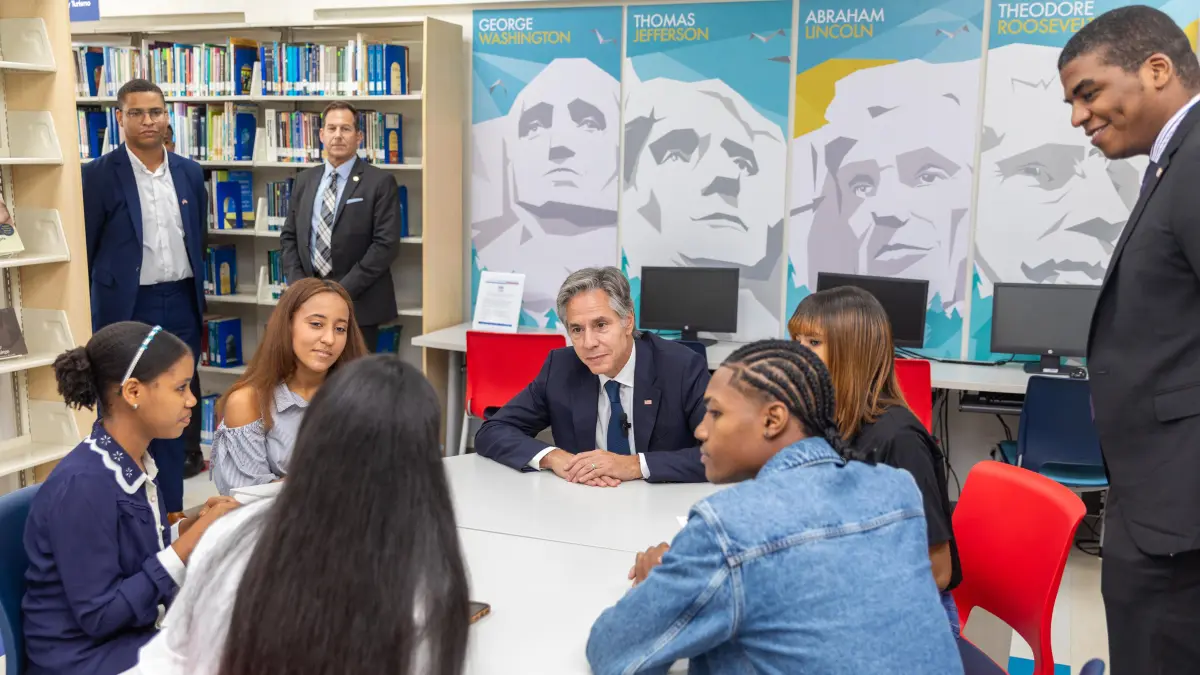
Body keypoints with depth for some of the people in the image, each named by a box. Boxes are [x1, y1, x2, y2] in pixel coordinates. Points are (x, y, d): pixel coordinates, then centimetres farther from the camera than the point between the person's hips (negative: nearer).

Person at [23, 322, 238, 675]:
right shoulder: (82, 484, -24)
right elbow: (98, 616, -22)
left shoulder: (137, 462, 0)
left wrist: (193, 526, -8)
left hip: (134, 632, 7)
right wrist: (191, 541, -23)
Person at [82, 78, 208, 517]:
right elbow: (84, 249, -3)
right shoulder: (99, 175, -6)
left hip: (180, 304, 4)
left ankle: (169, 509, 22)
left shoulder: (189, 172, 7)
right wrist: (89, 311, -3)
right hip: (127, 307, -4)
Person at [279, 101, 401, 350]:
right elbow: (289, 236, 15)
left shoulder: (380, 182, -5)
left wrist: (343, 289, -15)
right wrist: (298, 282, -1)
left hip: (358, 303, -4)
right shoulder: (304, 180, 12)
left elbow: (386, 244, -12)